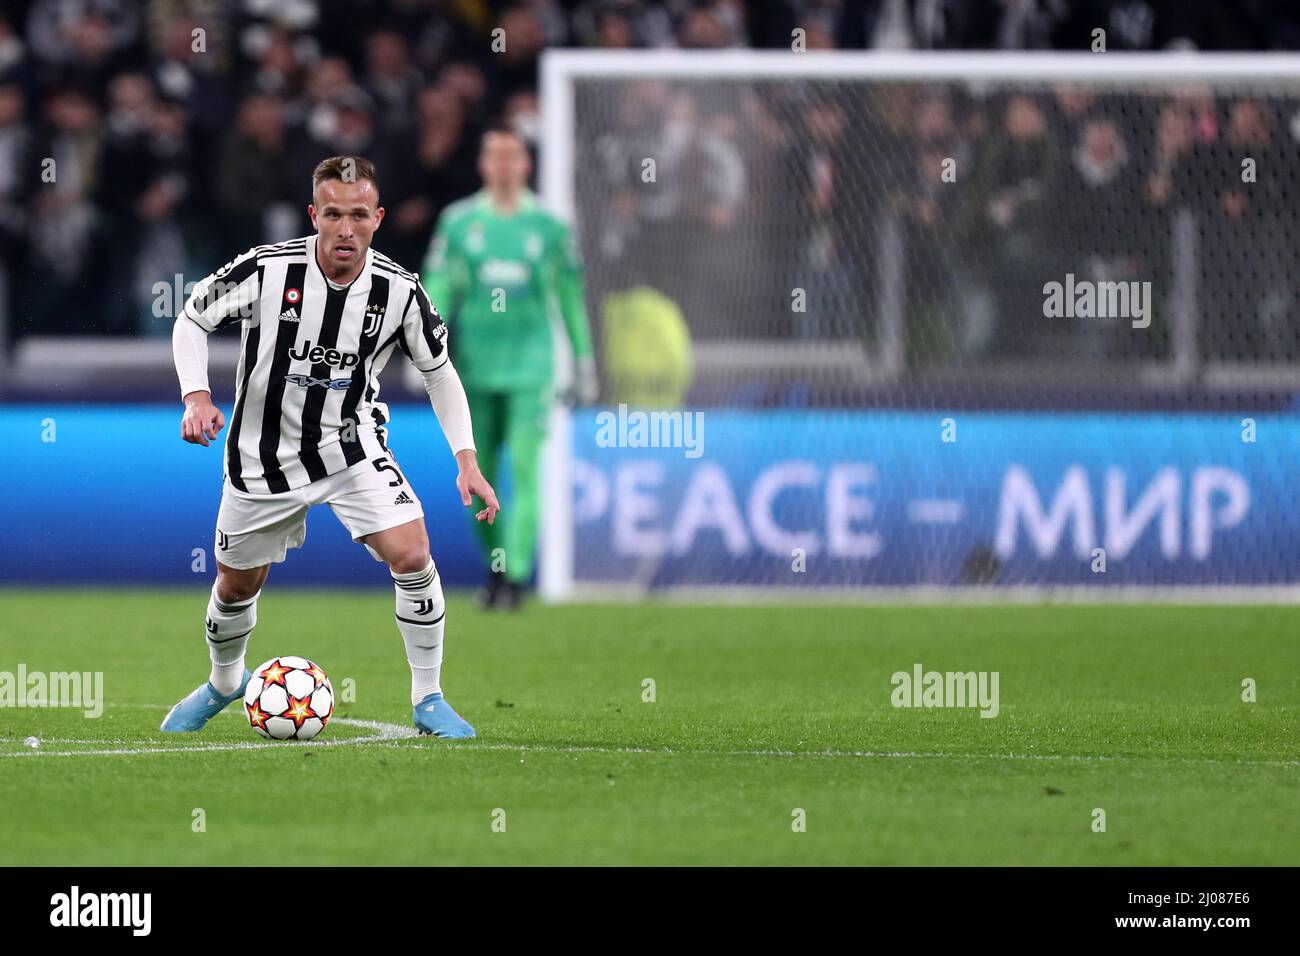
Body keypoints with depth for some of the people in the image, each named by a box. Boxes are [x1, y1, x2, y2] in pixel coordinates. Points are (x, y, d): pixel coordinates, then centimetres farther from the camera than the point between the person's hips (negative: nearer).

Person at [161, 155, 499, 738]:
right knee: (237, 587, 14)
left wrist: (466, 460, -5)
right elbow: (192, 320, -5)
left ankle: (428, 700, -4)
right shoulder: (266, 270, -20)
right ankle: (224, 683, 46)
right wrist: (197, 396, -20)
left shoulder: (398, 290, -14)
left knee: (411, 555, -20)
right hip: (263, 457, 0)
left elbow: (439, 371, 2)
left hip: (351, 445, 0)